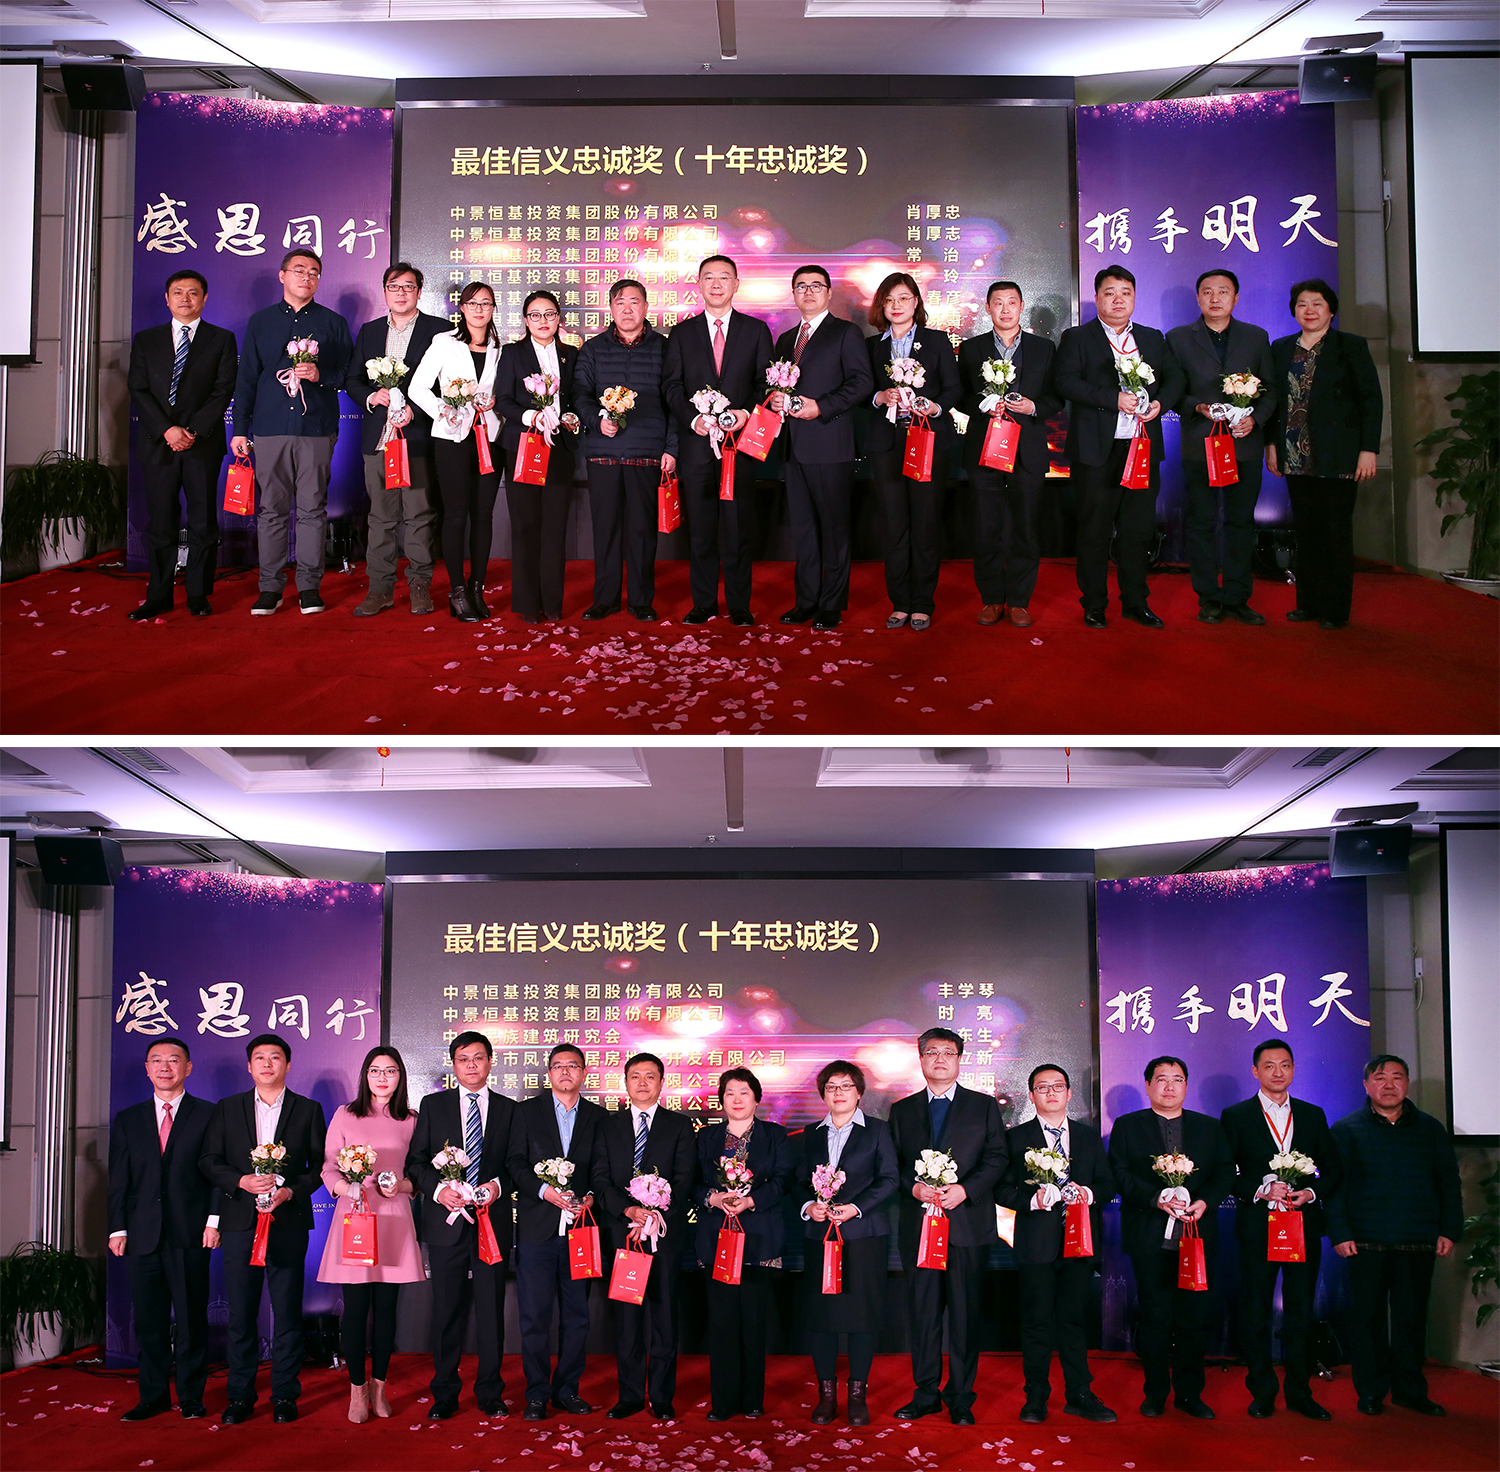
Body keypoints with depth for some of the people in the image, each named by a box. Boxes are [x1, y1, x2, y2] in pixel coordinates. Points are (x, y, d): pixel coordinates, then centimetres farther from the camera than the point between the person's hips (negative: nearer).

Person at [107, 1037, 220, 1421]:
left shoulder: (208, 1115, 5)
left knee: (191, 1317, 2)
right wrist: (117, 1229, 2)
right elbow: (119, 1180, 11)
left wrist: (214, 1220, -8)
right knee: (148, 1318, 5)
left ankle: (191, 1396, 11)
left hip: (190, 1233, -3)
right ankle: (154, 1396, 15)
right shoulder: (127, 1120, 14)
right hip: (142, 1234, 3)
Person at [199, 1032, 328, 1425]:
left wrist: (290, 1191, -11)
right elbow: (209, 1160, 6)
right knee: (240, 1314, 2)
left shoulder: (308, 1110, 9)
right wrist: (242, 1181, -10)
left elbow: (320, 1164, 5)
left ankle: (284, 1396, 7)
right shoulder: (227, 1109, 12)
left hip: (289, 1221, -1)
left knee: (287, 1311, 0)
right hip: (240, 1221, 1)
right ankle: (240, 1397, 10)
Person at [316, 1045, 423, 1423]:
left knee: (386, 1307, 3)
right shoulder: (345, 1116, 6)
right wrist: (347, 1187, -13)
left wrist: (400, 1186, -8)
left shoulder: (411, 1120, 8)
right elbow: (329, 1169, 5)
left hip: (393, 1219, 1)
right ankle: (357, 1390, 9)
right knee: (355, 1307, -2)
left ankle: (378, 1387, 15)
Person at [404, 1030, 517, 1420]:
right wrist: (438, 1188, -11)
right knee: (446, 1311, 3)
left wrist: (498, 1185, -10)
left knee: (492, 1310, 3)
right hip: (446, 1223, 0)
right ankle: (444, 1395, 12)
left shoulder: (509, 1109, 9)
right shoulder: (433, 1105, 9)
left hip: (493, 1222, 0)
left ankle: (490, 1394, 13)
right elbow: (415, 1161, 6)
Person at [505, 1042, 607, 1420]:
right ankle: (537, 1393, 6)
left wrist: (590, 1197, -8)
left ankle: (567, 1389, 16)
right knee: (534, 1315, -2)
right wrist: (544, 1190, -14)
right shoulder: (527, 1111, 7)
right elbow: (516, 1163, 0)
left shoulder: (597, 1117, 11)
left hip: (580, 1226, 2)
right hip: (537, 1227, -2)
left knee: (577, 1315, 6)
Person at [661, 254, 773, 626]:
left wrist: (747, 413, -13)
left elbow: (765, 383, 5)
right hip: (696, 443, 1)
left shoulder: (756, 330, 9)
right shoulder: (682, 333, 11)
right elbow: (671, 385, 5)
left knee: (739, 527, 0)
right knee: (700, 528, 4)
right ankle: (704, 603, 12)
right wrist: (692, 419, -11)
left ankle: (739, 605, 7)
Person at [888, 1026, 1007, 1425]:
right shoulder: (902, 1110, 14)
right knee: (922, 1311, 4)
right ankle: (926, 1394, 13)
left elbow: (998, 1158, 0)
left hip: (968, 1223, -2)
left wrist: (964, 1190, -14)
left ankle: (960, 1398, 8)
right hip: (918, 1224, 2)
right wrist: (914, 1187, -10)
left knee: (965, 1314, 0)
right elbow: (891, 1165, 10)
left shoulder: (984, 1106, 8)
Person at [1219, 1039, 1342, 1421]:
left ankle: (1300, 1392, 14)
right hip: (1257, 1227, -2)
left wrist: (1312, 1192, -7)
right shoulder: (1236, 1116, 4)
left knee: (1301, 1312, 5)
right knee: (1256, 1313, 1)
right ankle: (1262, 1393, 10)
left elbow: (1333, 1170, 12)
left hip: (1304, 1224, 2)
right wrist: (1261, 1190, -15)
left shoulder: (1313, 1116, 12)